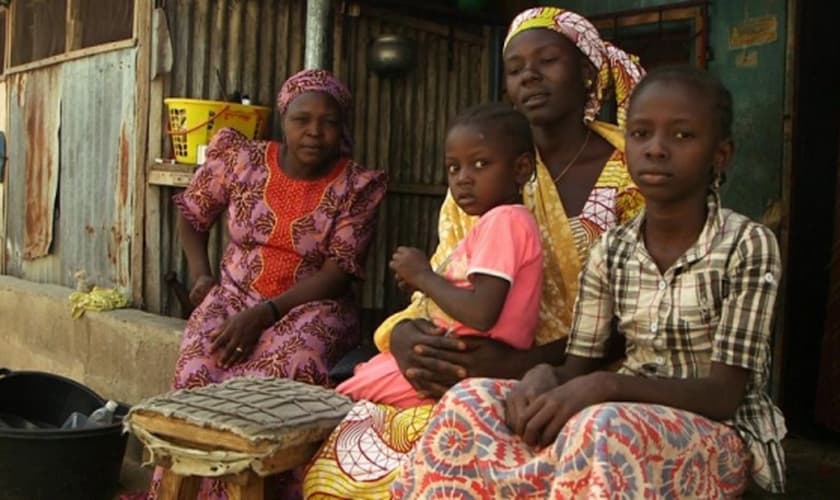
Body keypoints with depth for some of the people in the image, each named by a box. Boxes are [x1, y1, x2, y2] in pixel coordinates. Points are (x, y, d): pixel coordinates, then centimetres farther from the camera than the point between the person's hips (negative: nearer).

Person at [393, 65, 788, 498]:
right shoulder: (611, 251, 3)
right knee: (470, 404, -16)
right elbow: (578, 368, 3)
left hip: (717, 435, -4)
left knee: (601, 430, -37)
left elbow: (723, 396, -16)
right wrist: (544, 376, -21)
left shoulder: (748, 246, -10)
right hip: (630, 418, 5)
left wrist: (606, 385, -29)